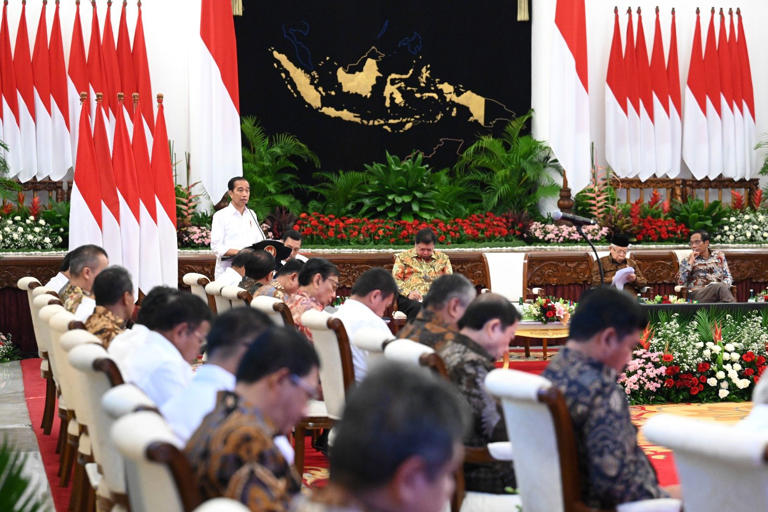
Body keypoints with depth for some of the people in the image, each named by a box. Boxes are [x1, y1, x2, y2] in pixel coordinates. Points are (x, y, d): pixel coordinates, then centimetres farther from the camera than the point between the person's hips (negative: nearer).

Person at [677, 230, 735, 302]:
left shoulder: (719, 255, 22)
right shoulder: (687, 261, 17)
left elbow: (728, 277, 18)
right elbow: (681, 283, 2)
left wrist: (724, 284, -6)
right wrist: (690, 262, 1)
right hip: (697, 293, -2)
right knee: (720, 287, -36)